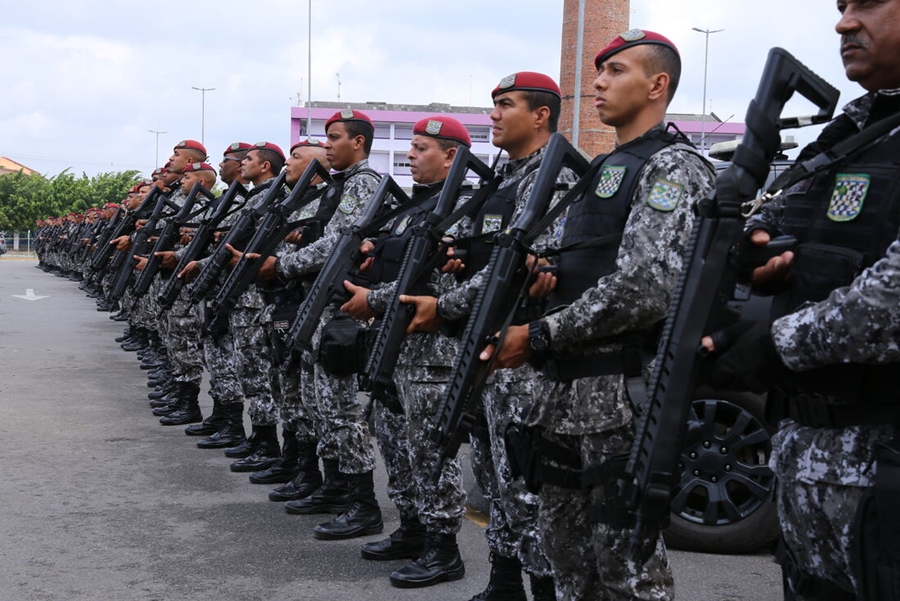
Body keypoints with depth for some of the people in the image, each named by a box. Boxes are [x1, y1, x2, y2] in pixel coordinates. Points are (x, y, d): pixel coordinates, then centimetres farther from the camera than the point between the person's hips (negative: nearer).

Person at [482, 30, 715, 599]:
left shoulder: (671, 167, -9)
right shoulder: (606, 169, 20)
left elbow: (644, 289, -22)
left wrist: (539, 337, -16)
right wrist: (545, 275, 1)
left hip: (625, 395, -9)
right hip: (566, 392, 9)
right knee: (568, 555, 17)